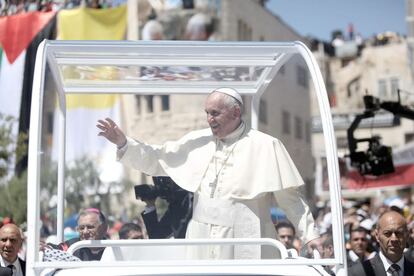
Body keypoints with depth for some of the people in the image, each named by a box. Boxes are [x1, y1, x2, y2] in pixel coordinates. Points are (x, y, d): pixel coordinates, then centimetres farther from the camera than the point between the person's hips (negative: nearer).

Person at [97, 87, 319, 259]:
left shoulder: (265, 146, -3)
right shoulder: (198, 141, 9)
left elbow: (290, 197, -3)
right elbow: (156, 160, 15)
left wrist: (310, 235, -8)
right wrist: (124, 143, 2)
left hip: (245, 248, -4)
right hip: (203, 245, 4)